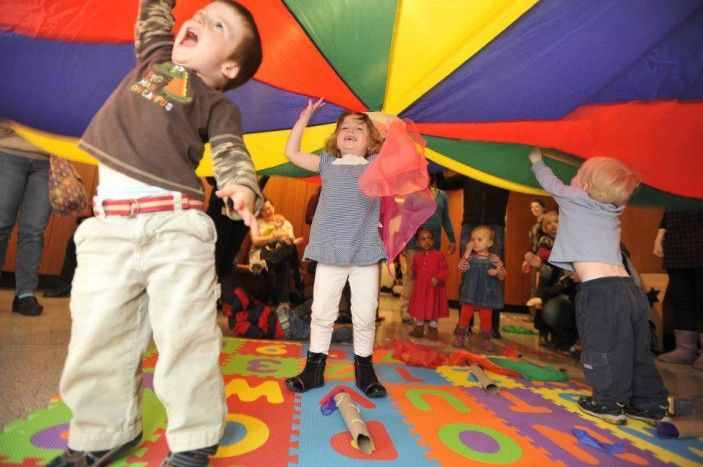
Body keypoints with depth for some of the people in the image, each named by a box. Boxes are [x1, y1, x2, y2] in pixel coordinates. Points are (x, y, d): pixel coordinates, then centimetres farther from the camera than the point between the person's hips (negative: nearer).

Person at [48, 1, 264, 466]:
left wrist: (243, 188, -28)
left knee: (186, 338, -3)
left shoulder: (218, 104, 7)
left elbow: (233, 156, -8)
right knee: (97, 337, 9)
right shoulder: (156, 55, 21)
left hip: (176, 224, -4)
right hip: (108, 225, 5)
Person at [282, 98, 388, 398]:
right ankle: (314, 367, 17)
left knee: (365, 315, 4)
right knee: (322, 312, 5)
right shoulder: (328, 164, 16)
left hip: (366, 253, -1)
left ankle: (364, 368, 21)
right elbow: (291, 152, 19)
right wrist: (306, 115, 20)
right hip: (330, 253, 1)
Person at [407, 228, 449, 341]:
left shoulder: (438, 255, -7)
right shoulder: (417, 256, 4)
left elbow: (445, 270, -8)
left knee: (433, 309, 9)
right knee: (419, 308, 13)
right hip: (420, 288, 3)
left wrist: (438, 278, -22)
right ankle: (418, 328, 29)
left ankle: (432, 329, 26)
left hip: (434, 288, -3)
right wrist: (412, 272, -2)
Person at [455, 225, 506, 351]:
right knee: (465, 314, 6)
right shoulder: (470, 256, -2)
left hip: (486, 294, 0)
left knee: (486, 317, 8)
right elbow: (462, 268, -16)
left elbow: (503, 273, 0)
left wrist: (497, 272, -23)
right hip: (470, 293, 0)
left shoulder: (494, 258, -3)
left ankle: (485, 339, 23)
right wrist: (467, 252, -21)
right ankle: (460, 336, 17)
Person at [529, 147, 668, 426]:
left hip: (600, 291, -8)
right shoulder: (612, 213, 19)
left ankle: (609, 404, 16)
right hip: (630, 288, 8)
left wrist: (537, 161, 38)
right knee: (638, 352, 17)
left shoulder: (572, 198, 2)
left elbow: (550, 182, 20)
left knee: (603, 350, 5)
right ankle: (649, 404, 29)